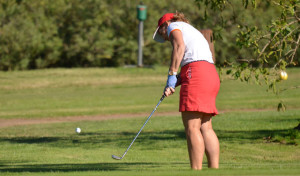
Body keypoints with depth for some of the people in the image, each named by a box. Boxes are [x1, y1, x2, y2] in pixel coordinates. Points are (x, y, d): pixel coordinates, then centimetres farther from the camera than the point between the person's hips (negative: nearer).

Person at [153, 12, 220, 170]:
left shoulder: (174, 26, 11)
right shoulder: (193, 31, 34)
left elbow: (179, 46, -11)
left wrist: (171, 75, -10)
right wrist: (173, 85, 7)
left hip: (196, 72, -9)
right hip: (212, 74, 9)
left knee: (192, 127, -12)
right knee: (205, 128, 6)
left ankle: (196, 170, -18)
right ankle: (214, 169, 0)